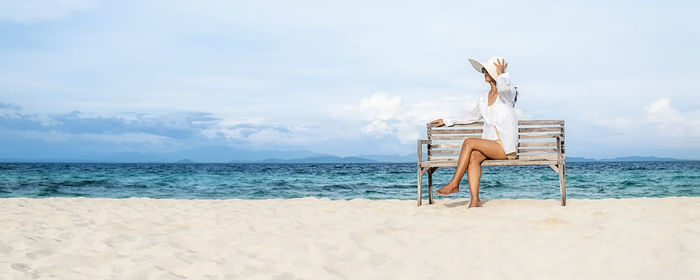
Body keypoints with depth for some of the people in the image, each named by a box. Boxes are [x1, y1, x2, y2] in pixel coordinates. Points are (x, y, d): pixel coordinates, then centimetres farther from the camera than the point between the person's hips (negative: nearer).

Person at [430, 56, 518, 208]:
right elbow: (473, 117, 30)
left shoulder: (509, 92, -3)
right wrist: (447, 121, 29)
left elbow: (503, 88, -30)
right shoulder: (485, 97, 18)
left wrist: (502, 75, -10)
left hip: (506, 147, -6)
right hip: (490, 145, 6)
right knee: (473, 157, -28)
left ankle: (454, 184, -19)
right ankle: (475, 200, -34)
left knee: (469, 142, -24)